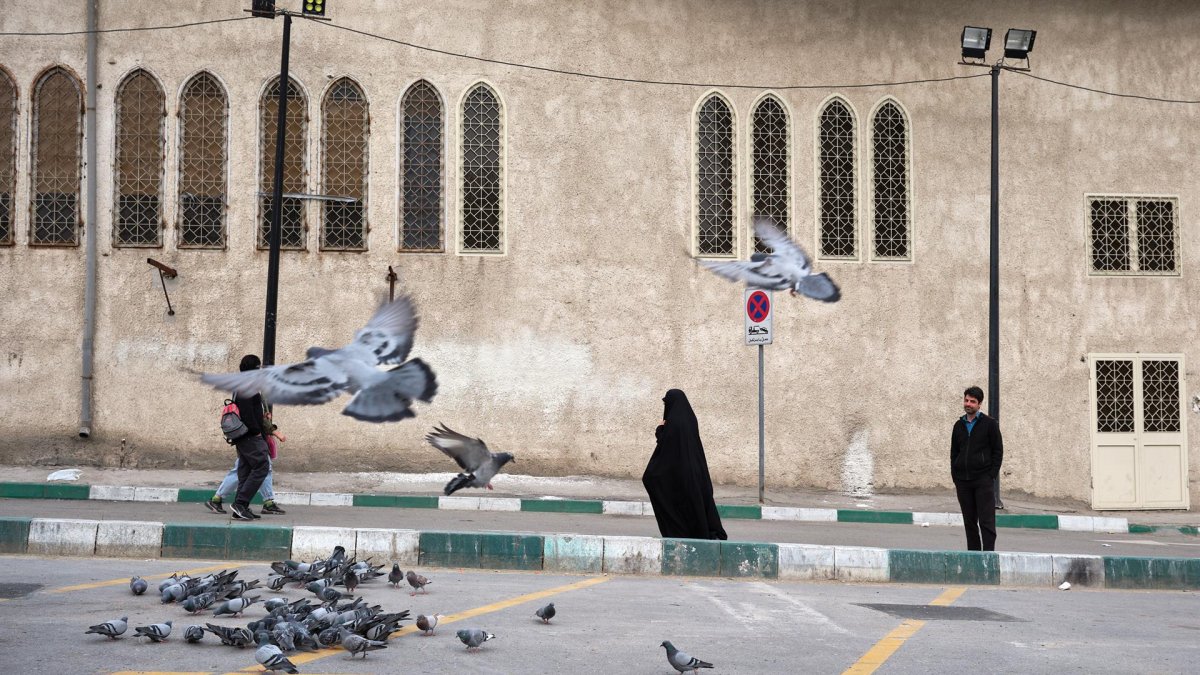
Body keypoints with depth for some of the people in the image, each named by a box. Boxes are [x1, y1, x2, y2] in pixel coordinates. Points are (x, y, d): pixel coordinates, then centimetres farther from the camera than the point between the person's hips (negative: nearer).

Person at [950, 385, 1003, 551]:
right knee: (969, 521, 8)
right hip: (963, 481, 5)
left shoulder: (989, 424, 0)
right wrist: (955, 477, 6)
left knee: (986, 521, -6)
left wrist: (991, 476, -9)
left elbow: (998, 452, -2)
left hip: (983, 481, -5)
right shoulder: (959, 425, 13)